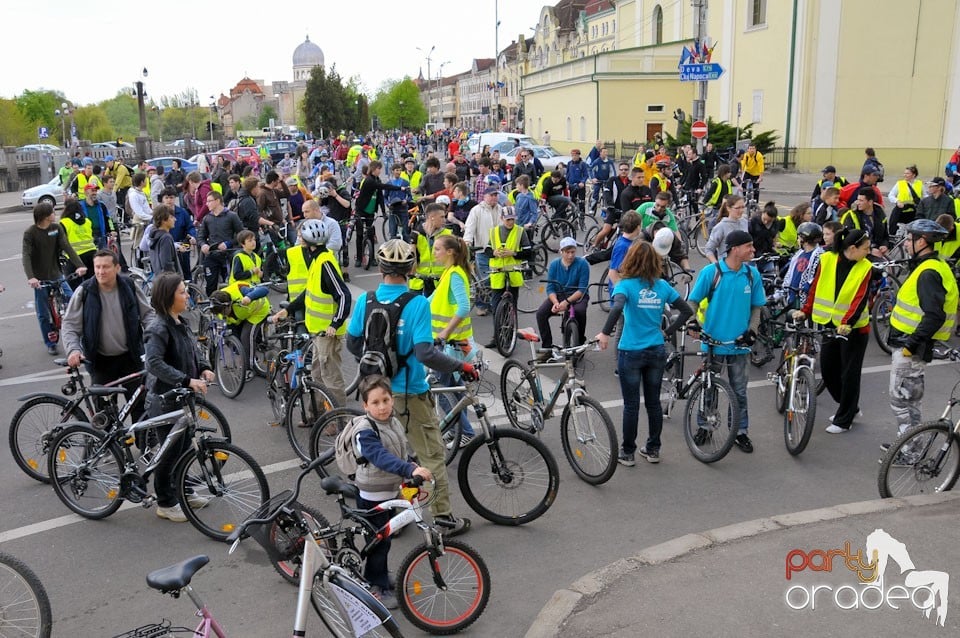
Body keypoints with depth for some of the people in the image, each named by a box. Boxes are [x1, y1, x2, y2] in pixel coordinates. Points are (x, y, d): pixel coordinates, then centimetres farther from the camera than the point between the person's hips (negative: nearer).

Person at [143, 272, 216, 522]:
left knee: (184, 447, 19)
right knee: (170, 452, 4)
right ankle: (165, 503, 20)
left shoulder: (181, 323, 5)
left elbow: (191, 352, 18)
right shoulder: (158, 328, -21)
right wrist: (187, 380, -34)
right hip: (165, 399, -8)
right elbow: (154, 363, -31)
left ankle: (181, 492, 36)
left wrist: (203, 368, 0)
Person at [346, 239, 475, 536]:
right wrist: (462, 366, -15)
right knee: (432, 455, 8)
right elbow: (425, 353, -26)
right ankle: (443, 517, 16)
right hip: (409, 392, -5)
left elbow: (352, 343, 5)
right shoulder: (417, 303, -19)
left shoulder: (365, 300, -4)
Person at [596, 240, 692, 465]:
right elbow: (686, 311, 6)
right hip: (657, 352, 4)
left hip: (631, 352, -4)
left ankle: (628, 453, 15)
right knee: (654, 402, 14)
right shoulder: (662, 285, 3)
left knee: (631, 405, 5)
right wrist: (668, 331, 11)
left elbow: (617, 307, -30)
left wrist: (605, 333, -22)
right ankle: (653, 449, 25)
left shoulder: (626, 284, -10)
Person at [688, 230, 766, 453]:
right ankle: (704, 427, 29)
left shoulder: (752, 274, -1)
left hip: (739, 344, 2)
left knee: (739, 391, 11)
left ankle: (741, 432, 24)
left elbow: (756, 307, 8)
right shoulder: (711, 272, -10)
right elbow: (694, 301, -2)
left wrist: (751, 331, -5)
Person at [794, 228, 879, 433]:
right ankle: (849, 407, 34)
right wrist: (805, 311, -5)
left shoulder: (865, 268, -10)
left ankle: (844, 419, 17)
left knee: (849, 374, 4)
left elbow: (860, 300, -19)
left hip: (853, 328, -3)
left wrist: (846, 323, -31)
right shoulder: (827, 259, -5)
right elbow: (815, 287, 3)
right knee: (828, 371, 11)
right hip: (828, 324, 3)